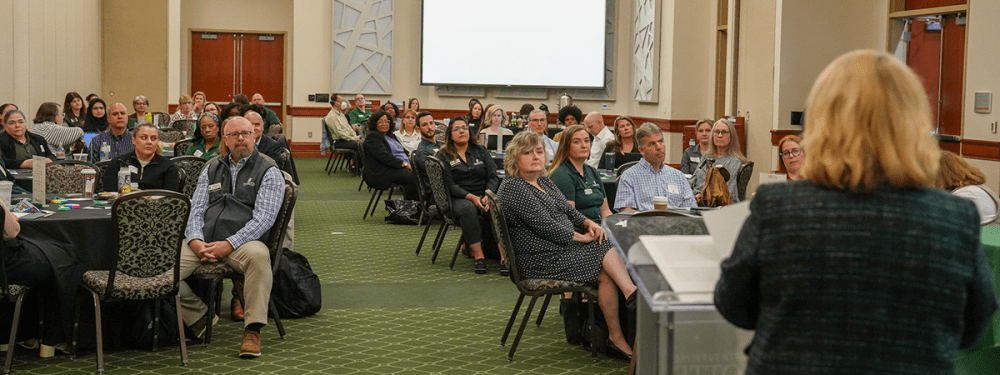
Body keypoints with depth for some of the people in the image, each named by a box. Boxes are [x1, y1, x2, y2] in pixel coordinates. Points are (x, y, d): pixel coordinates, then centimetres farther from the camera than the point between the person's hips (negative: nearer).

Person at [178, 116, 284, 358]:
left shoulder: (268, 172, 7)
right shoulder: (212, 170, 22)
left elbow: (264, 218, -5)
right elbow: (196, 210, 15)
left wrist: (229, 244, -16)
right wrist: (195, 240, -7)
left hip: (242, 241, -4)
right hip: (202, 241, 4)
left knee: (258, 255, -40)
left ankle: (252, 330, -32)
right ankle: (199, 316, 1)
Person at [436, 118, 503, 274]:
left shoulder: (481, 150, 16)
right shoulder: (444, 156, 7)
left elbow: (493, 176, 7)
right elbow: (450, 185, -4)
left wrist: (488, 196, -14)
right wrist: (472, 197, -20)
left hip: (485, 195, 2)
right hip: (459, 198, -2)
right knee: (468, 208, -38)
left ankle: (504, 254, -38)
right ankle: (478, 255, -36)